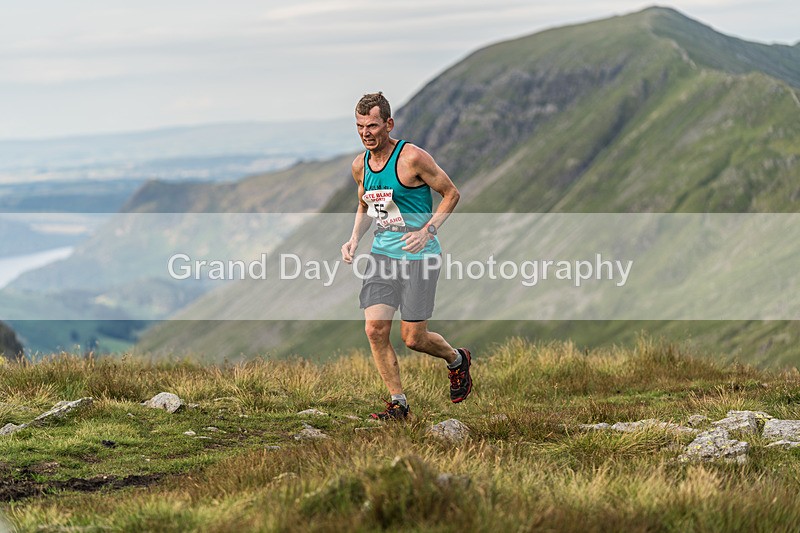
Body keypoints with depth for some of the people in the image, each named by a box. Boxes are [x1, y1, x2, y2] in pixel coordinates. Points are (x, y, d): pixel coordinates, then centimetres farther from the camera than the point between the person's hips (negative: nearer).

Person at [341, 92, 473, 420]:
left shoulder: (412, 158, -16)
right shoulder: (360, 165, 4)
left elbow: (451, 193, -7)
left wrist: (427, 230, -19)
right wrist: (354, 239, 5)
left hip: (419, 255, -6)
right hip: (382, 253, 6)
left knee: (413, 338, -3)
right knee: (375, 329, -7)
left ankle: (457, 360, 30)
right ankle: (398, 403, 6)